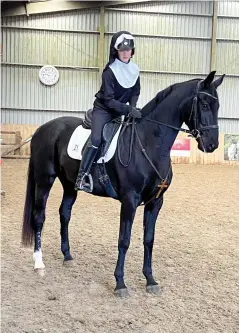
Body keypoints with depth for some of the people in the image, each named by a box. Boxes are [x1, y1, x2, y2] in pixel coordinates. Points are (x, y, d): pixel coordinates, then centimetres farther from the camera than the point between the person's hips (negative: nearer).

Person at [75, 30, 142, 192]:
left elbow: (135, 93, 9)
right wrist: (128, 109, -32)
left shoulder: (135, 70, -2)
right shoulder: (110, 71, -20)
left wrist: (132, 108, -11)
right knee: (96, 140, -24)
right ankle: (82, 177, -23)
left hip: (120, 111, 7)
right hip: (103, 109, -7)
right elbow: (108, 100, -23)